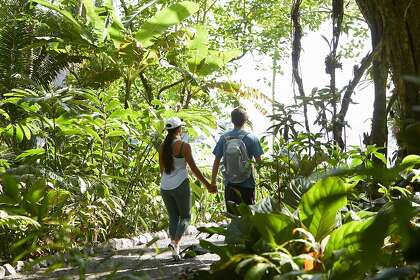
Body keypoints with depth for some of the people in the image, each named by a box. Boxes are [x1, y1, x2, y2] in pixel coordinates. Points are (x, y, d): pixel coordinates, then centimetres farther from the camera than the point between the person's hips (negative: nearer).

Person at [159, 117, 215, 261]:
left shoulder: (162, 146, 6)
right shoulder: (184, 146, -10)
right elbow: (194, 168, -9)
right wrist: (207, 185, -2)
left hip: (165, 187, 5)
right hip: (180, 185, -5)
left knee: (173, 217, 13)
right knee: (185, 216, 7)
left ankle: (175, 250, 9)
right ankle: (175, 242, -14)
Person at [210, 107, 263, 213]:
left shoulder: (224, 138, 0)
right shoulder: (251, 138, -6)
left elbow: (216, 162, 2)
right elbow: (259, 161, -6)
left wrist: (213, 182, 10)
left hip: (229, 185, 2)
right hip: (247, 185, -2)